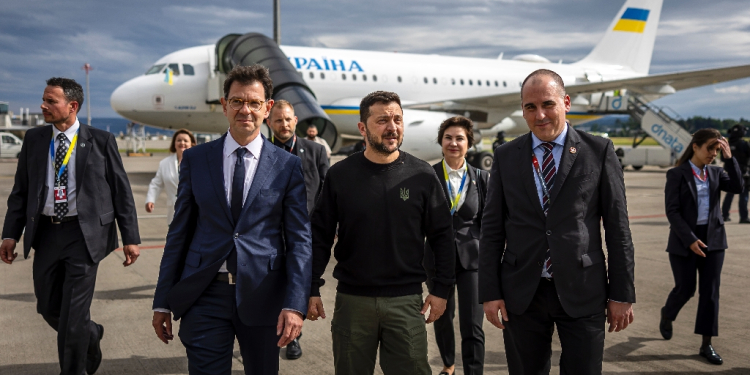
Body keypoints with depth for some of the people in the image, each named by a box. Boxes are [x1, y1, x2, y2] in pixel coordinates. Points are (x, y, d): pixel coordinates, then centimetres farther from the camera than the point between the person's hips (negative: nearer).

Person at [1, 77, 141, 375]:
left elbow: (122, 191, -2)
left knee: (73, 315, -3)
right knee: (48, 308, 14)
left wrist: (130, 238, -5)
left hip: (84, 233, -4)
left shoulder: (101, 141, -3)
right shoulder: (34, 139, 7)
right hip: (46, 232, 5)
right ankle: (91, 334, 43)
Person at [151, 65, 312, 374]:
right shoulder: (195, 159, 4)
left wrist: (295, 305, -12)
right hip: (204, 295, 0)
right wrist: (163, 302, 4)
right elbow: (179, 232, 6)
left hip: (262, 297, 0)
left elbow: (299, 239, -2)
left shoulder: (289, 167, 0)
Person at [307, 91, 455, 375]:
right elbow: (320, 236, 2)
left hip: (406, 301, 0)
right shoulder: (340, 175, -2)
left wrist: (441, 289, -2)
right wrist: (312, 290, -1)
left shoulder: (422, 175, -2)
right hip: (352, 299, 1)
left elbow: (442, 236, 1)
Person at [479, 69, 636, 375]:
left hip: (582, 291, -1)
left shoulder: (599, 151, 0)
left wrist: (622, 294, -1)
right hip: (522, 293, 2)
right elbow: (491, 229, 4)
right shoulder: (505, 157, 4)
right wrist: (490, 292, 0)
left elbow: (617, 227, 0)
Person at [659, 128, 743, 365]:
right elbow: (672, 211, -12)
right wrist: (690, 239, -19)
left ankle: (706, 345, 8)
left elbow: (737, 187, -11)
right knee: (685, 289, 2)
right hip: (684, 240, -4)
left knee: (710, 291, 1)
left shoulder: (716, 173, 8)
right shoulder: (677, 174, -7)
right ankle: (667, 316, 35)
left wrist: (729, 158, -15)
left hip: (713, 238, 4)